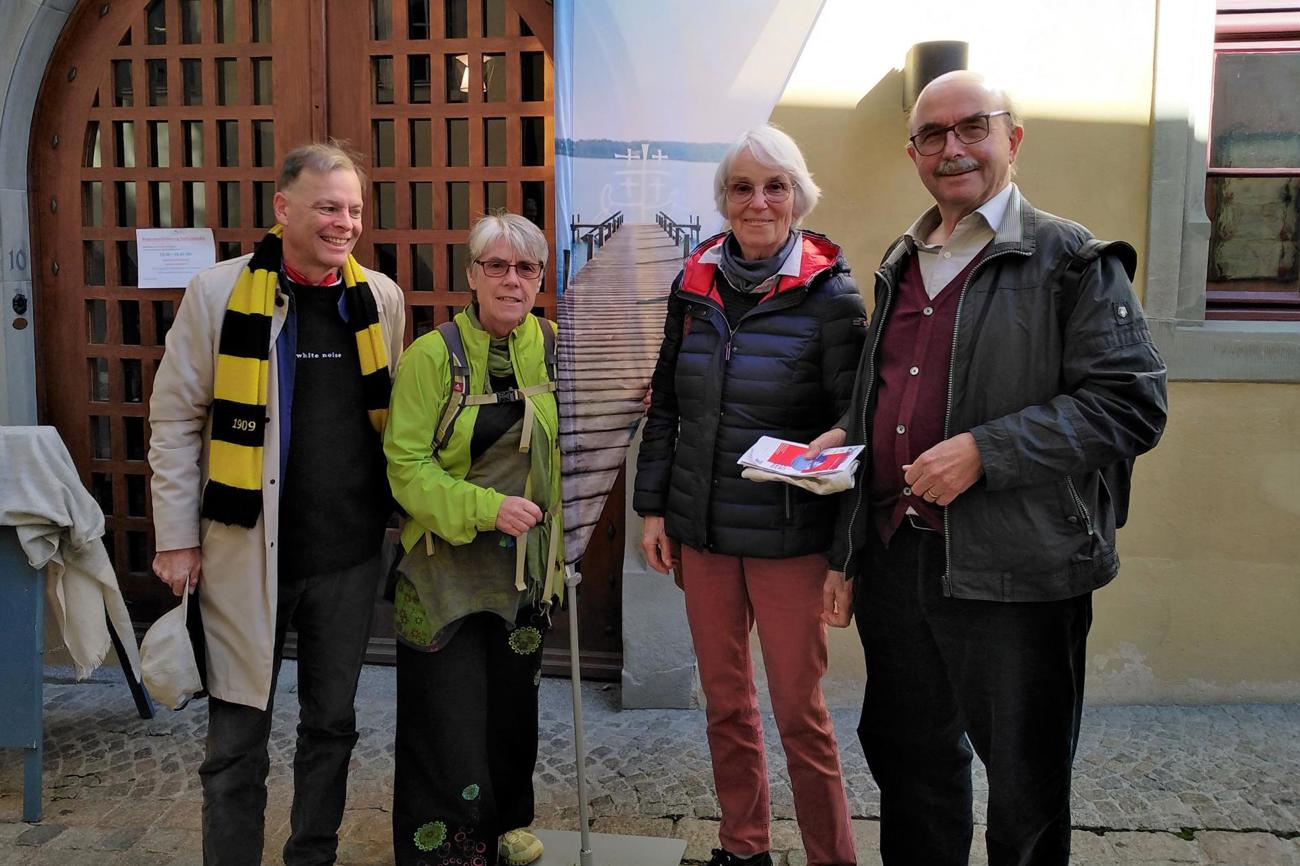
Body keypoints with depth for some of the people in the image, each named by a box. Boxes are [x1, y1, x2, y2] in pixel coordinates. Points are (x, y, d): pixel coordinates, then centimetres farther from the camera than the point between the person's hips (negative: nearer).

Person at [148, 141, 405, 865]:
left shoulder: (381, 297, 3)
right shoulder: (219, 293, -6)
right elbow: (175, 422, -2)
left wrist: (409, 508, 12)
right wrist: (177, 538, -3)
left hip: (350, 553, 3)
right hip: (248, 553, -3)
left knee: (332, 724, 16)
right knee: (239, 734, 7)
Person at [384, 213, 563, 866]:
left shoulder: (552, 346, 3)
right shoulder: (434, 356, -11)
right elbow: (407, 466, -15)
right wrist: (487, 507, -24)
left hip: (526, 563, 5)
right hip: (448, 565, -4)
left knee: (512, 705, 16)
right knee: (449, 711, -1)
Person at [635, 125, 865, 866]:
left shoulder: (830, 294, -9)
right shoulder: (695, 284, 4)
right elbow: (666, 405, 11)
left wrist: (848, 553, -13)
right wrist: (652, 507, 7)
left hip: (788, 538, -4)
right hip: (700, 529, 5)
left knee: (801, 713, 5)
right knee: (725, 702, 16)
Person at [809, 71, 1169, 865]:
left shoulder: (1068, 257, -5)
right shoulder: (901, 266, 15)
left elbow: (1132, 406, -13)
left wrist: (983, 451, -21)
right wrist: (848, 514, 17)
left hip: (1015, 571, -6)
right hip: (895, 559, 6)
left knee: (1025, 797, 9)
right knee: (910, 765, 20)